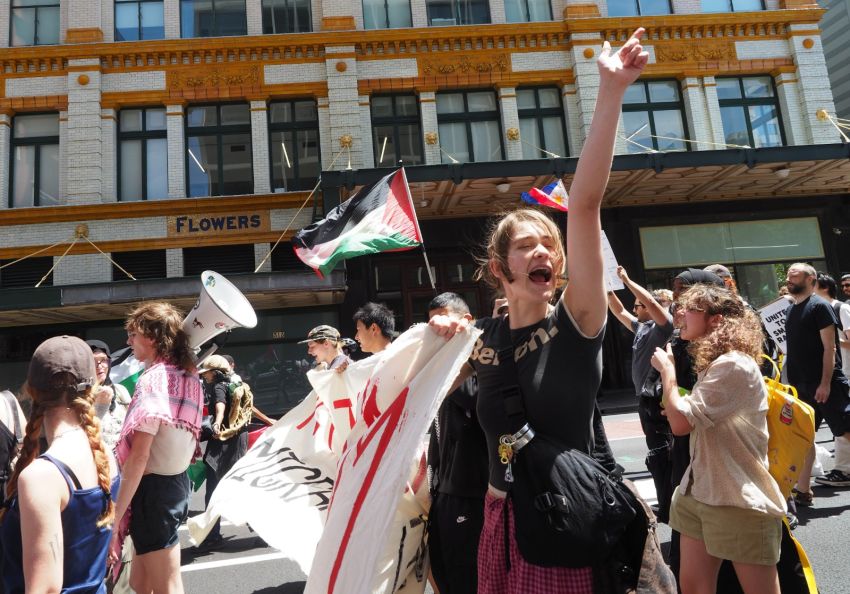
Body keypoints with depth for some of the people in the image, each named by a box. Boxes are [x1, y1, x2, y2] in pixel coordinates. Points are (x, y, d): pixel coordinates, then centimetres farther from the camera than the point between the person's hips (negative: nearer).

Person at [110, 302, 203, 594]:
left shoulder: (152, 380, -19)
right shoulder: (186, 375, 7)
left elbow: (139, 456, -23)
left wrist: (116, 515, -20)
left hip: (153, 487, -9)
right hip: (176, 480, 9)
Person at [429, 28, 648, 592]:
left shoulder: (577, 322, -13)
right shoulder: (483, 337, -3)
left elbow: (585, 205, -25)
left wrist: (611, 94, -30)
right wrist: (439, 336, -5)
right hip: (502, 519, 4)